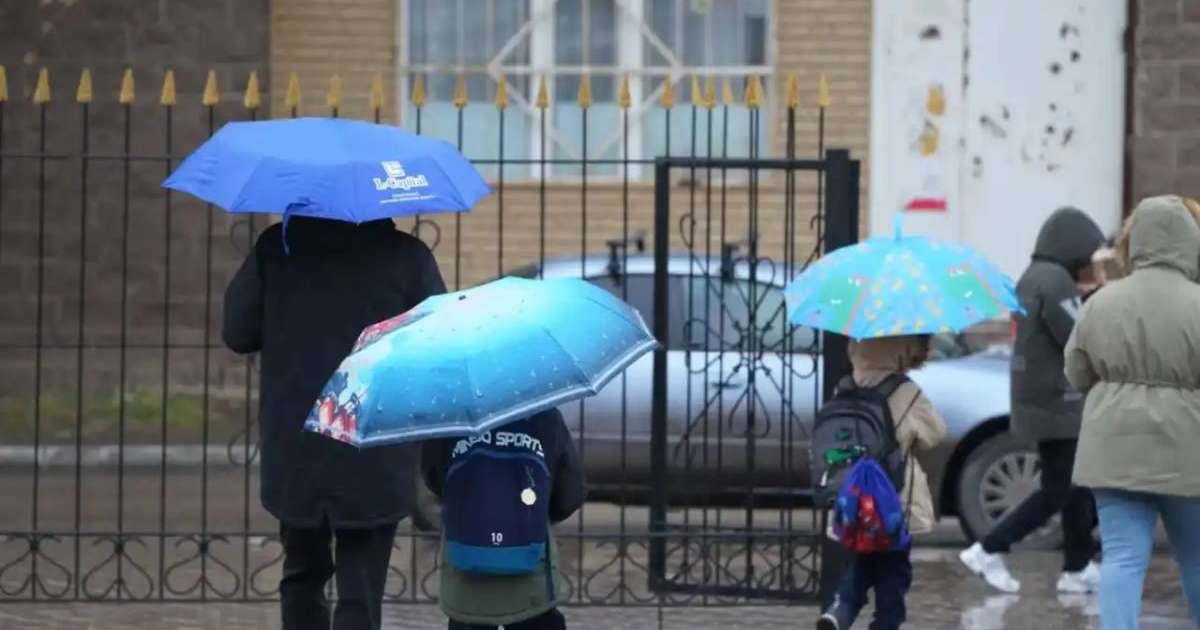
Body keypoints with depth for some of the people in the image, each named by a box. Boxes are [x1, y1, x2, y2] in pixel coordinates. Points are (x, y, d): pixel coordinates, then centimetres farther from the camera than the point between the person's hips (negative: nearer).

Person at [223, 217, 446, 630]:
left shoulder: (275, 249, -3)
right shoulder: (407, 256, -8)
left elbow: (236, 333, 1)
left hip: (293, 454, 2)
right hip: (375, 466, -2)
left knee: (302, 577, 21)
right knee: (360, 597, 0)